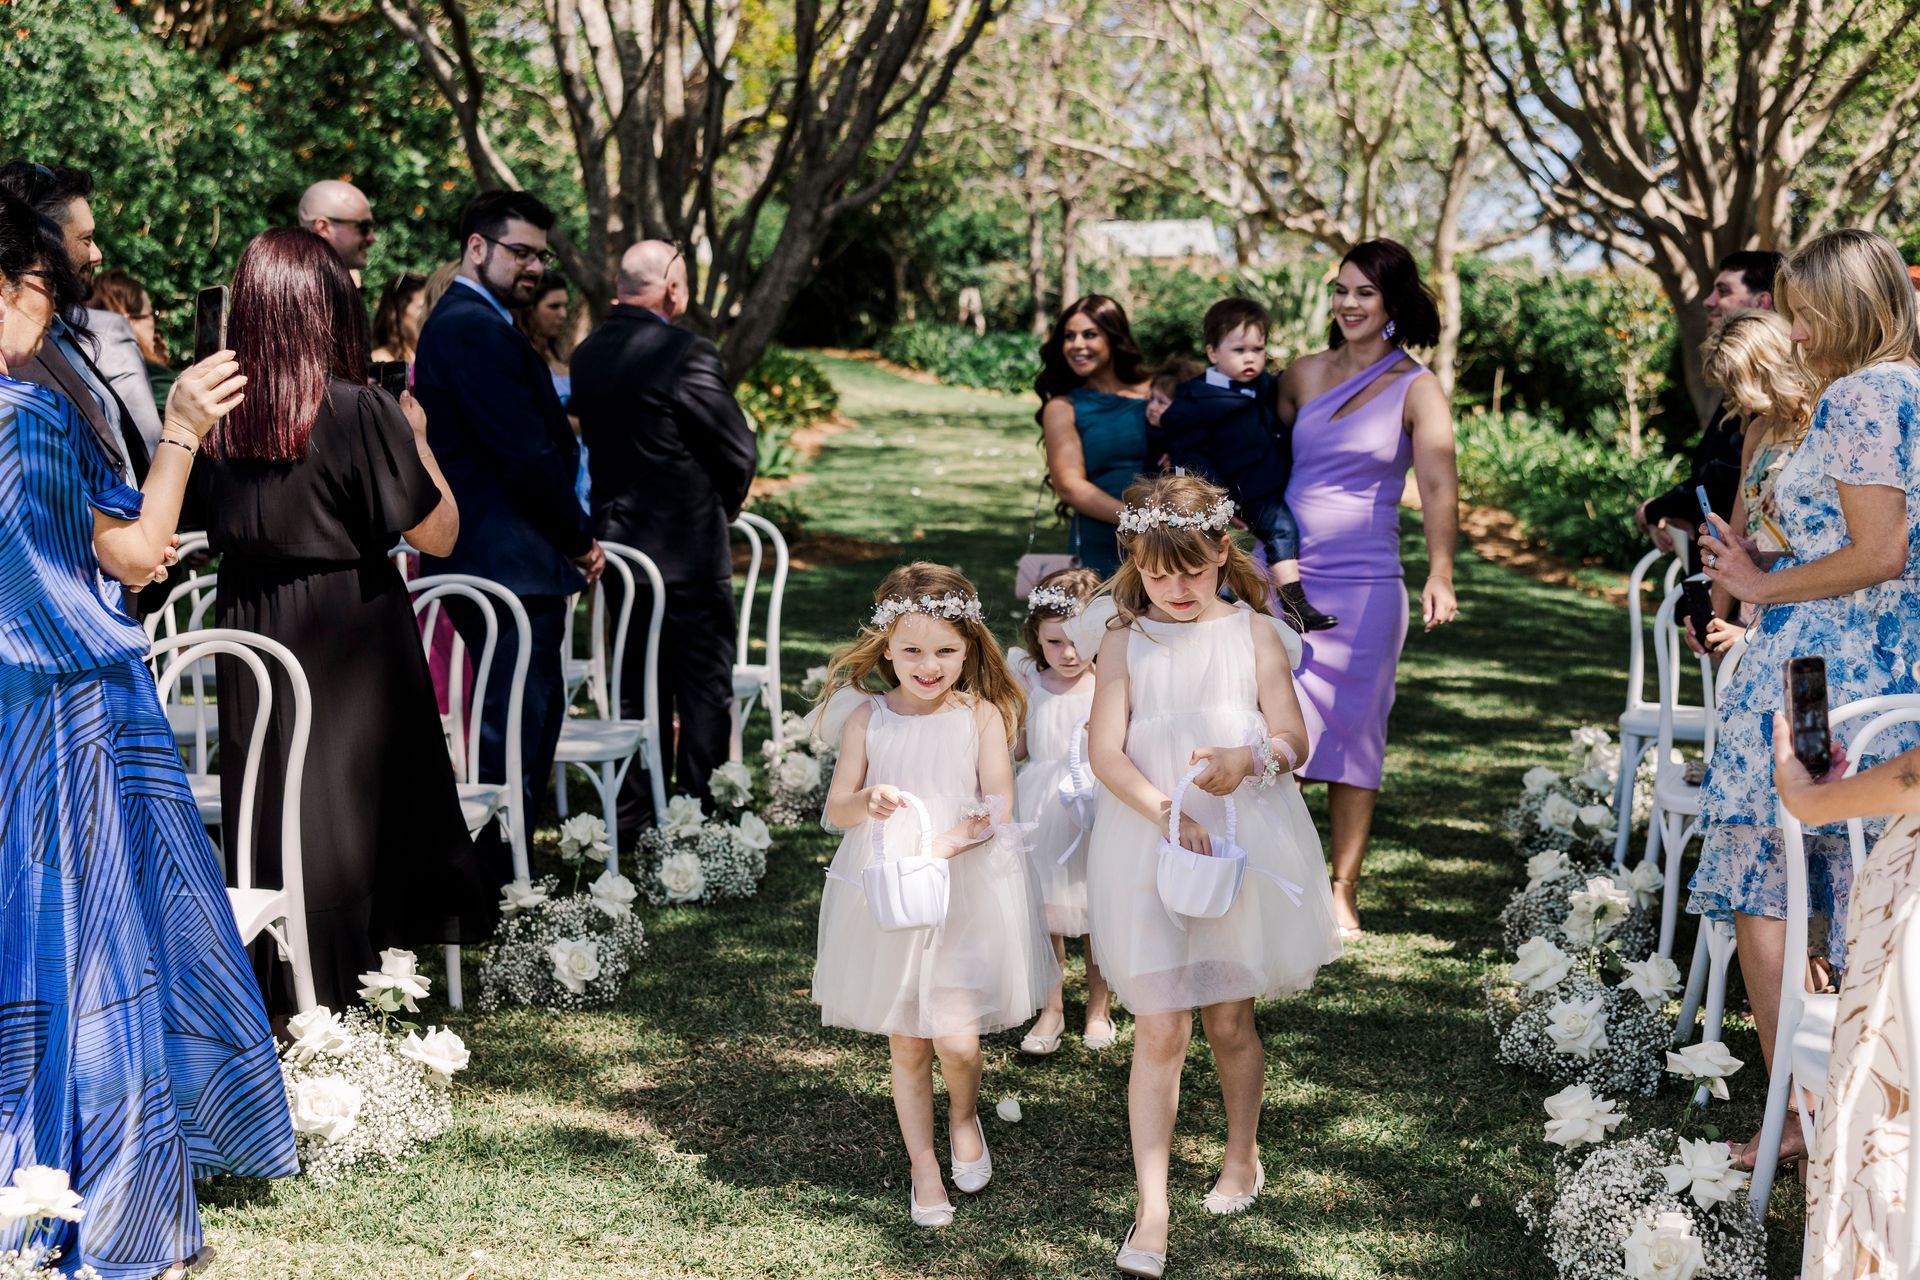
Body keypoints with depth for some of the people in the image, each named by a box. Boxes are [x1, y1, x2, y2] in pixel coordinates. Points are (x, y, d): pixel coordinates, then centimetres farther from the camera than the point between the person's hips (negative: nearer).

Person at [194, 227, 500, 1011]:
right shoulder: (360, 412, -17)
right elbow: (439, 535, -11)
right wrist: (417, 437, 3)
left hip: (250, 640, 5)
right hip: (352, 646, -5)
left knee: (276, 818, 14)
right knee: (357, 815, 7)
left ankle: (292, 998, 23)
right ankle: (348, 1002, 13)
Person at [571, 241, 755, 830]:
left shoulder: (587, 354, 3)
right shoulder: (686, 353, -18)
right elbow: (739, 451, -11)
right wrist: (723, 507, 4)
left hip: (616, 542, 7)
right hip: (686, 548, -7)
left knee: (636, 687, 15)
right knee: (704, 692, 3)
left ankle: (635, 817, 21)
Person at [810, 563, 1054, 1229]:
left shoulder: (981, 716, -5)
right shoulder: (867, 719, -1)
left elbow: (998, 803, -10)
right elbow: (835, 809, 0)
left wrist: (941, 847, -26)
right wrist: (867, 805, -23)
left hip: (969, 893, -2)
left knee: (956, 1038, -9)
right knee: (906, 1046, 8)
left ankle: (964, 1115, 25)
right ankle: (924, 1168, 25)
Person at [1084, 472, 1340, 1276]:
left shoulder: (1254, 634, 0)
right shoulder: (1125, 642, -1)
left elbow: (1293, 739, -5)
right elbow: (1105, 753, -8)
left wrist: (1248, 761, -27)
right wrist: (1166, 810, -23)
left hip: (1244, 841, 1)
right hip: (1149, 847, 0)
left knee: (1229, 1020, 12)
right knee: (1160, 1029, -4)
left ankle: (1242, 1158, 38)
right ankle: (1151, 1215, -1)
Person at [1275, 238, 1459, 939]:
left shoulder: (1416, 390, -3)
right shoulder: (1303, 374, 9)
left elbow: (1439, 485, -15)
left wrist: (1440, 575, -29)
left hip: (1363, 583, -3)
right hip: (1281, 571, 3)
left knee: (1351, 733, 2)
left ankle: (1342, 892, 10)